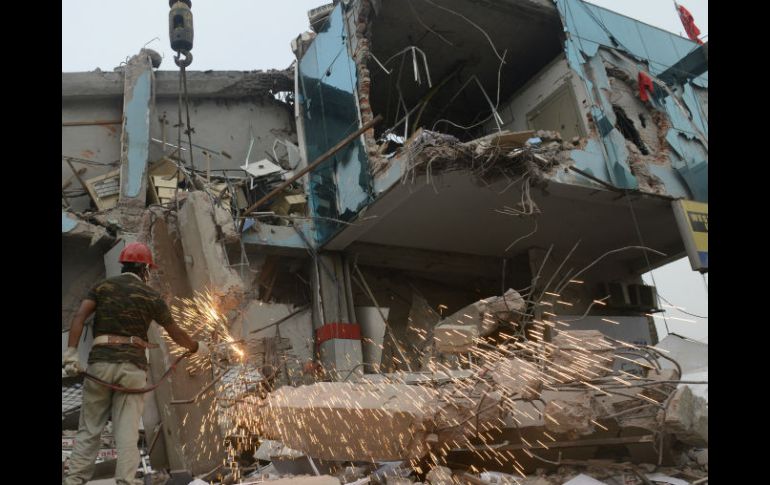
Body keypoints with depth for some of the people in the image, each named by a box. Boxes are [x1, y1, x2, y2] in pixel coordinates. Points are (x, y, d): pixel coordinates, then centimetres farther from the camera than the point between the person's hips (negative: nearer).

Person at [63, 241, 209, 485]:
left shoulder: (102, 286, 11)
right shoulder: (151, 296, 5)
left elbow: (79, 316, -5)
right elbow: (175, 333, 11)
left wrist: (71, 352, -11)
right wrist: (197, 347, 27)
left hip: (100, 362, 2)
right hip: (132, 366, -2)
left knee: (89, 429, 10)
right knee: (127, 430, 0)